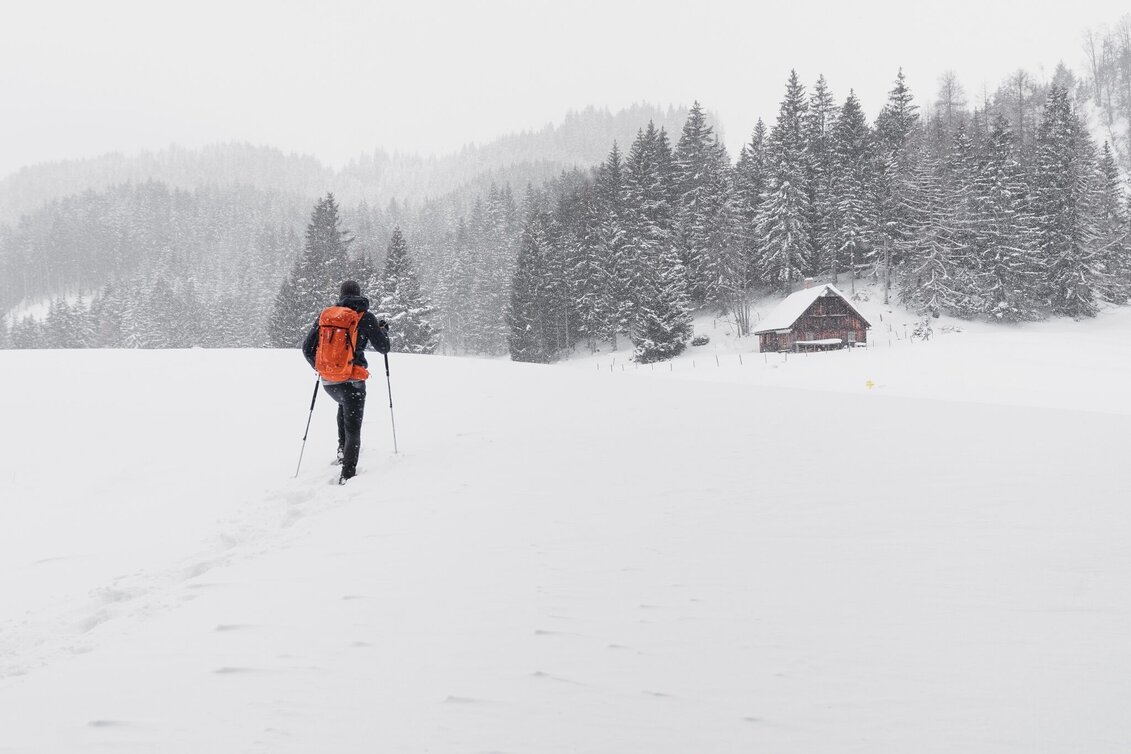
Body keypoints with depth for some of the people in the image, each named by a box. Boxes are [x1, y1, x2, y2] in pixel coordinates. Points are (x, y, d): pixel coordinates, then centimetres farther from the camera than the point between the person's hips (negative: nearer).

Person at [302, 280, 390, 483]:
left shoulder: (326, 315, 5)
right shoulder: (366, 317, -5)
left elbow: (307, 348, 6)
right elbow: (383, 348, 0)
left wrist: (319, 367, 24)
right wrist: (384, 330, 20)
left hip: (328, 382, 4)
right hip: (352, 381, -4)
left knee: (344, 405, 36)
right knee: (353, 429, 5)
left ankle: (342, 450, 31)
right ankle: (348, 473, -8)